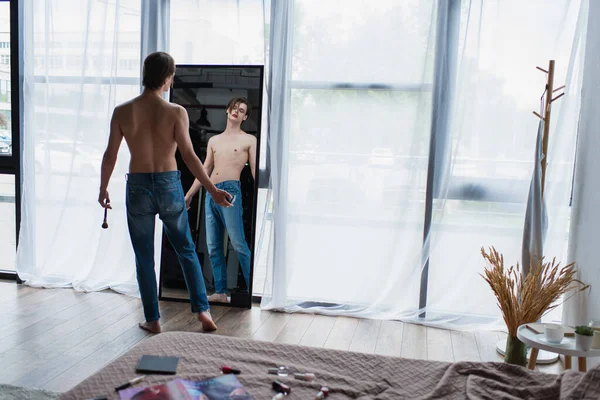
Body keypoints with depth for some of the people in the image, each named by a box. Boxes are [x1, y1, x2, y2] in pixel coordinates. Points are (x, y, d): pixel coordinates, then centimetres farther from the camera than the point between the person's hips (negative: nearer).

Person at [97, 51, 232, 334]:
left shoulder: (122, 112, -4)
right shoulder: (176, 112, -10)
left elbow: (110, 156, 0)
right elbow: (189, 156, -13)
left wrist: (103, 188, 15)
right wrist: (213, 191, -6)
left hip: (137, 187, 1)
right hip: (169, 186, 0)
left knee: (144, 257, 11)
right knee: (186, 250, 15)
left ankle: (152, 319, 17)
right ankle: (202, 311, 14)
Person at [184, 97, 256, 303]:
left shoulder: (249, 140, 7)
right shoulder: (214, 140, 20)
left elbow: (255, 171, 1)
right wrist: (189, 195, 19)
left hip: (230, 191, -6)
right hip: (211, 194, 6)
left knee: (238, 244, -12)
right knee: (213, 247, 4)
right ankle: (220, 292, 9)